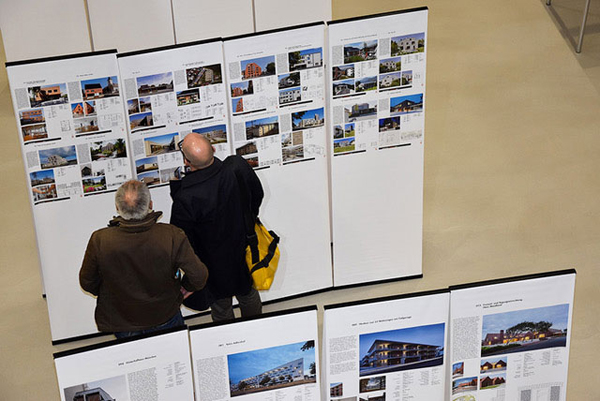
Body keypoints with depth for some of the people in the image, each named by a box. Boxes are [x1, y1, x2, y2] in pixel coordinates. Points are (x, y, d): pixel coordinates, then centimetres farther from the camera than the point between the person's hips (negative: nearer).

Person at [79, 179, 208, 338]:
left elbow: (87, 283, -9)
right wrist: (187, 287, 2)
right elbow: (198, 276, -22)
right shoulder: (172, 236, -28)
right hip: (166, 321, 0)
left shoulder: (99, 241, -25)